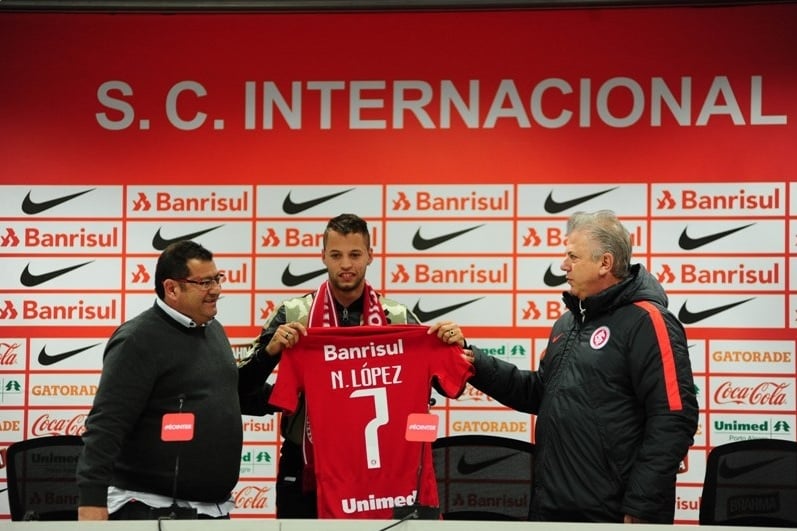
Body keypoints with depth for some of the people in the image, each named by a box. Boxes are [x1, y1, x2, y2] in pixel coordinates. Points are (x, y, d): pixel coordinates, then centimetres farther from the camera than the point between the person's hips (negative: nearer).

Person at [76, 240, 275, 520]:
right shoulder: (138, 340, -13)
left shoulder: (213, 329, 13)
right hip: (152, 508, -8)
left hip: (215, 507, 8)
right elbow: (105, 427, -19)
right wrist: (92, 502, -26)